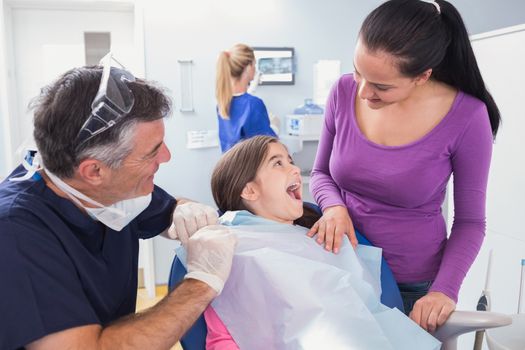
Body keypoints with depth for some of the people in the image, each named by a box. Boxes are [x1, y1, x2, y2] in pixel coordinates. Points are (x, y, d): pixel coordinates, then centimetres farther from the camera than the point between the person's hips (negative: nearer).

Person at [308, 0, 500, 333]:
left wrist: (444, 290, -20)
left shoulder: (466, 117, -19)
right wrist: (334, 206, -19)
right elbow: (321, 173, 1)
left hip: (415, 284, -2)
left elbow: (470, 221, -8)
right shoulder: (345, 92, -12)